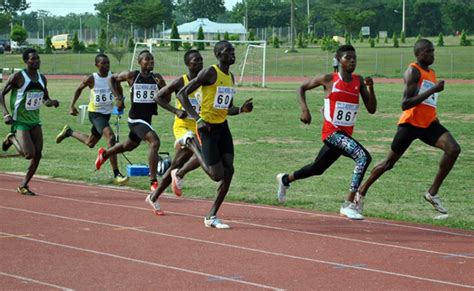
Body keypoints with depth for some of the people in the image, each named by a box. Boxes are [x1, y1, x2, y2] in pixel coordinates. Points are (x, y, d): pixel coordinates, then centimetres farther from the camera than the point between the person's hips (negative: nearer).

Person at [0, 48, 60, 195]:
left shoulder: (42, 78, 7)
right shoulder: (18, 77, -12)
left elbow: (45, 99, 20)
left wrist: (51, 102, -5)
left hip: (35, 121, 6)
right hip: (20, 121, -6)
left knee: (37, 154, -3)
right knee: (29, 154, -17)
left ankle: (23, 186, 11)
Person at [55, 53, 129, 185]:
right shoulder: (91, 79, -14)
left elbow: (119, 90, 13)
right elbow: (79, 89, 3)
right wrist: (72, 106, 2)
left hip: (107, 113, 6)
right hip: (95, 113, -6)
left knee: (90, 143, 22)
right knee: (111, 137, -26)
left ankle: (69, 132, 50)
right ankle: (116, 174, -24)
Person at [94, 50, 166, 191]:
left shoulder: (157, 78, 0)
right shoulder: (131, 76, -9)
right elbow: (112, 78, 9)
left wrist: (162, 85, -19)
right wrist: (118, 97, -1)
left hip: (147, 119, 6)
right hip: (136, 119, -6)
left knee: (129, 146, 27)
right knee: (154, 142, -26)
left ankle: (104, 154, 56)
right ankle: (153, 181, -22)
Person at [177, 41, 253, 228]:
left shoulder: (231, 77, 12)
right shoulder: (210, 73, -11)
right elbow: (182, 94, -14)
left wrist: (242, 109, 0)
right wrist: (197, 118, -22)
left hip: (223, 127, 7)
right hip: (207, 127, -7)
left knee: (228, 171, -4)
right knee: (217, 175, -12)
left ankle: (212, 217, 4)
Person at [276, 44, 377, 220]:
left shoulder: (359, 81, 4)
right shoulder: (329, 80, -6)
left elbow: (371, 109, 1)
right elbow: (302, 88, 8)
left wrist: (370, 88, -13)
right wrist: (304, 109, -6)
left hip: (346, 134, 6)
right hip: (332, 132, -6)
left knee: (317, 169, 23)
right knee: (364, 157, -28)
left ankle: (285, 179, 49)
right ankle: (349, 204, -26)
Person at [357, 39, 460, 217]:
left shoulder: (432, 73, 15)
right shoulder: (413, 71, -11)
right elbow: (405, 104, -22)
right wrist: (433, 90, -24)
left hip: (428, 123, 7)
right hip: (411, 123, -7)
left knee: (453, 149, -16)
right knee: (390, 162, 5)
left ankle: (433, 192, -9)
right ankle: (362, 191, 25)